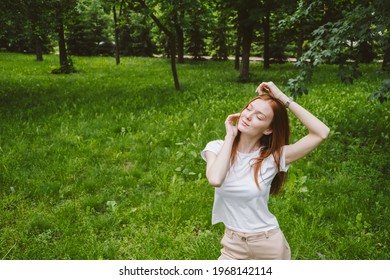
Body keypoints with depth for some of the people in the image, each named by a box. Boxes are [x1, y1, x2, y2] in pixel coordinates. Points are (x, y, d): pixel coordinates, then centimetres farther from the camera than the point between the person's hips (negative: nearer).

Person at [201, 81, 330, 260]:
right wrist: (230, 136, -20)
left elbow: (321, 133, -23)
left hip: (269, 244, -1)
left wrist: (283, 98, -22)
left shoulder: (273, 157, -13)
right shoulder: (217, 148, -10)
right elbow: (215, 179, -31)